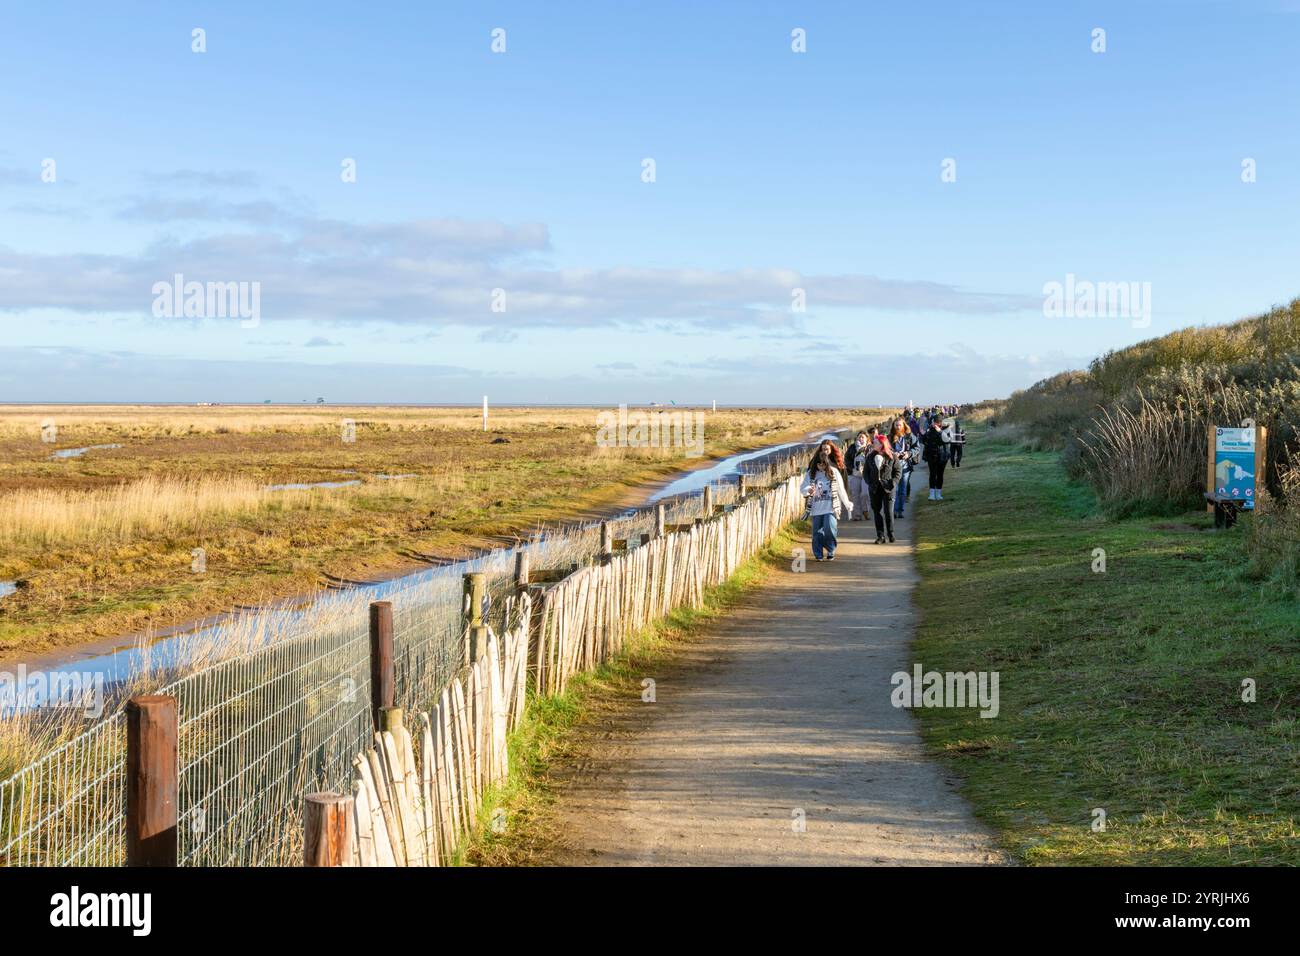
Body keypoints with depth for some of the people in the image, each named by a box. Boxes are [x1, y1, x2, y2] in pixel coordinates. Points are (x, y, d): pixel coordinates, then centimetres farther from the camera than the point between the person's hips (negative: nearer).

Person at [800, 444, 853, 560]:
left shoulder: (833, 472, 1)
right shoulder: (811, 473, 3)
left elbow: (841, 490, 8)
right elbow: (802, 487, -3)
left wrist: (847, 504, 14)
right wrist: (808, 490, -27)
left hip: (830, 508, -2)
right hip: (816, 509, 2)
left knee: (829, 529, -14)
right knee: (817, 532, 4)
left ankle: (831, 551, 4)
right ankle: (818, 554, 16)